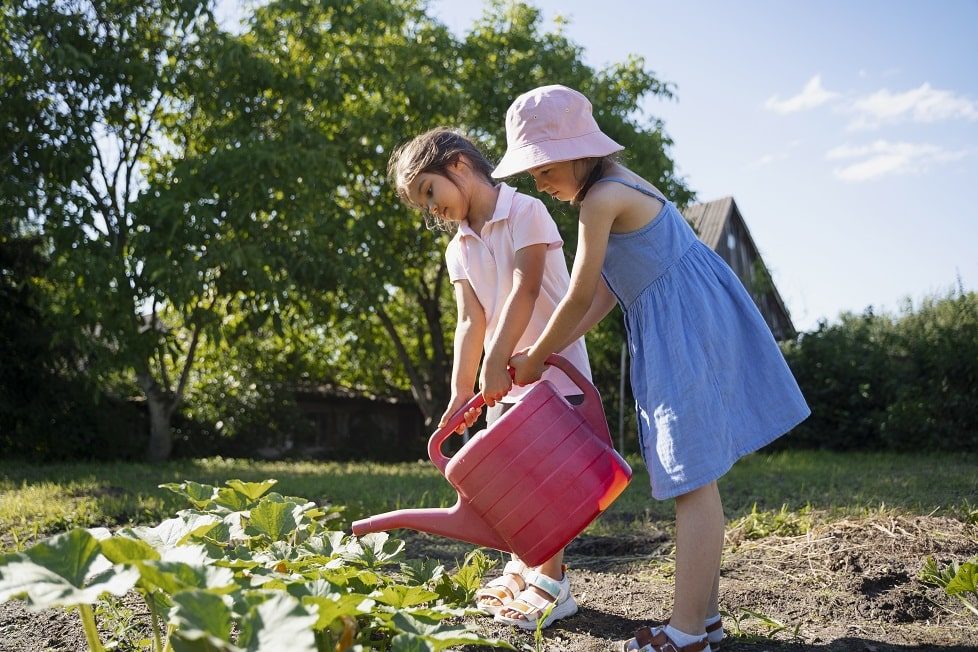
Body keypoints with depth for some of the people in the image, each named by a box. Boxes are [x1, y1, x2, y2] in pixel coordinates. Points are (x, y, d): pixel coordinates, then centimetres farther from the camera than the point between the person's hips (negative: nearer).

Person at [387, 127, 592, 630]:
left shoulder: (525, 211, -9)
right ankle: (522, 569, 25)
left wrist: (497, 359, -28)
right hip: (506, 381, 7)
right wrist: (461, 391, -9)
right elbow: (471, 321, 1)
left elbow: (525, 290, -20)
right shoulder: (458, 249, 10)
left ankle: (552, 583, 2)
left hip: (555, 369, -7)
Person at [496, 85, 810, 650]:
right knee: (694, 477, 12)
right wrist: (547, 352, 10)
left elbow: (579, 299, -12)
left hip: (684, 327, -10)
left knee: (692, 480, -8)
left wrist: (533, 358, 3)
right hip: (679, 327, 10)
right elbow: (605, 293, 14)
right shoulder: (620, 186, 16)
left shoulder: (602, 199, -15)